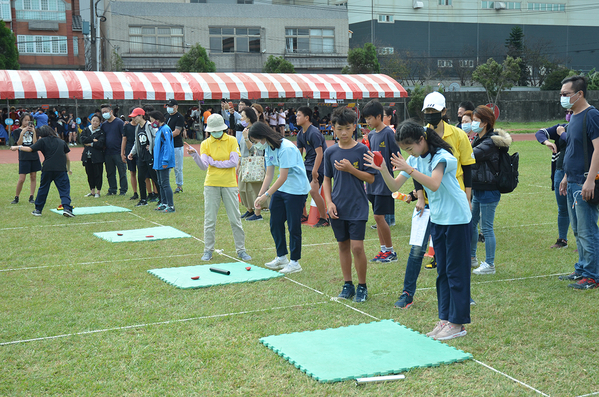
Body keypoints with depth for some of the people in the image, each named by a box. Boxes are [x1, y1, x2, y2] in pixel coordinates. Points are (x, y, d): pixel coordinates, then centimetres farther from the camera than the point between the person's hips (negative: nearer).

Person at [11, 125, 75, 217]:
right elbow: (67, 158, 18)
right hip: (61, 169, 1)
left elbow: (30, 149, 2)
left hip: (47, 168, 0)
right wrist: (69, 169, 31)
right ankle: (66, 208, -17)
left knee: (43, 188, 13)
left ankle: (38, 210, 22)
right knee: (64, 189, 0)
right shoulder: (62, 142, 16)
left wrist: (17, 147, 14)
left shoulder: (42, 141, 7)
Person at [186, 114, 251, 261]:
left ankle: (241, 250, 15)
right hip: (211, 185, 1)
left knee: (235, 219, 4)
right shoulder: (206, 144, 2)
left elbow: (234, 162, -10)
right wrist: (194, 155, -26)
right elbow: (203, 166, -9)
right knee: (209, 220, 4)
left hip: (229, 184, -1)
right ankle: (208, 251, 16)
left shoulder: (232, 141, -1)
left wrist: (214, 162, -8)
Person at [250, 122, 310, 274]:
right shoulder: (268, 149, 4)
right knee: (275, 222, 10)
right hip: (280, 189, 9)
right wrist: (260, 195, -2)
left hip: (297, 189, -9)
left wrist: (266, 195, -24)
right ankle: (281, 257, 25)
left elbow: (283, 177, -25)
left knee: (293, 226, -2)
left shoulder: (286, 148, -24)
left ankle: (294, 262, 9)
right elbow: (269, 175, 7)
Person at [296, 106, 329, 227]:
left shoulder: (314, 133, -20)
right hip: (307, 163, 10)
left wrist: (314, 171, -30)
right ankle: (303, 215, 25)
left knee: (313, 190, -21)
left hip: (318, 164, -10)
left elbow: (319, 154, -24)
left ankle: (324, 219, -10)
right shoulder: (300, 134, 8)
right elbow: (299, 153, 17)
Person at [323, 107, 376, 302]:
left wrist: (350, 169, -16)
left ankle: (362, 286, 9)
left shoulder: (362, 150, -5)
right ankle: (348, 285, 23)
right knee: (343, 246, 11)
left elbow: (371, 178, -5)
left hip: (358, 207, -3)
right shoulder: (330, 152, 4)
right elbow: (327, 179, 9)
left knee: (357, 247, -8)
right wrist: (329, 202, -2)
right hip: (338, 208, 3)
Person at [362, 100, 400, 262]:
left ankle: (391, 251, 5)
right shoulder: (371, 135, 12)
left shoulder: (388, 133, -11)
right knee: (378, 217, 10)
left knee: (379, 216, -7)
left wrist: (386, 168, -19)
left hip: (384, 182, -8)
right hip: (372, 182, 8)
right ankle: (383, 250, 19)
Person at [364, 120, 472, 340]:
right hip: (437, 220, 8)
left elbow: (434, 184, -34)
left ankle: (458, 323, 5)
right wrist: (383, 169, -15)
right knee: (442, 271, 12)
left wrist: (409, 169, -36)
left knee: (456, 271, -2)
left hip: (457, 219, -8)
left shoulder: (441, 156, -18)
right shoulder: (415, 160, 5)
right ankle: (445, 318, 20)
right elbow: (394, 186, 2)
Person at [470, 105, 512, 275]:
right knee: (471, 224, 16)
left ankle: (489, 265, 7)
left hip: (488, 191, -9)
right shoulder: (478, 139, 13)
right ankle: (471, 258, 31)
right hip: (477, 190, 9)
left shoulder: (490, 142, -17)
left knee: (486, 228, -3)